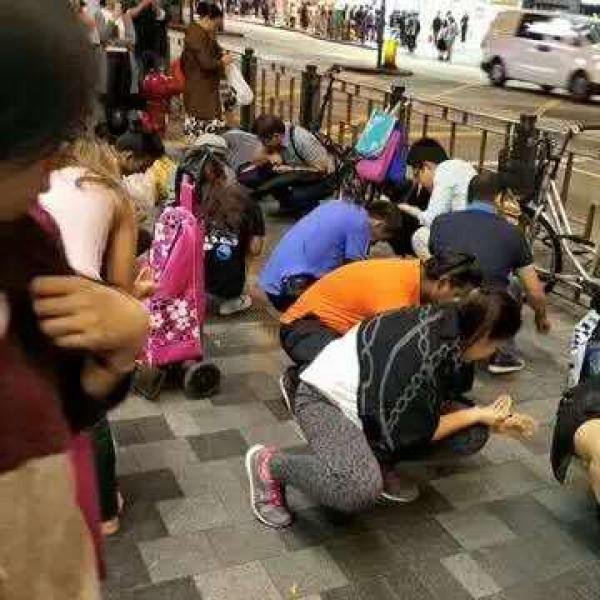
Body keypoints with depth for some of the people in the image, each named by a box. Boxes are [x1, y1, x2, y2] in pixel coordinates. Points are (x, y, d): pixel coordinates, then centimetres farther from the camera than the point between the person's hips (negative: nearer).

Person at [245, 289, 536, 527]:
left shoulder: (447, 321, -8)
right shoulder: (427, 354, -32)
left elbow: (438, 401, 6)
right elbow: (417, 432, -19)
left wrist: (490, 418, 2)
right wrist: (478, 414, -11)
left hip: (376, 403, 9)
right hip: (326, 399, -9)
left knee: (473, 435, -5)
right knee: (358, 490, -38)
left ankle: (377, 456, 9)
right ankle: (269, 464, -10)